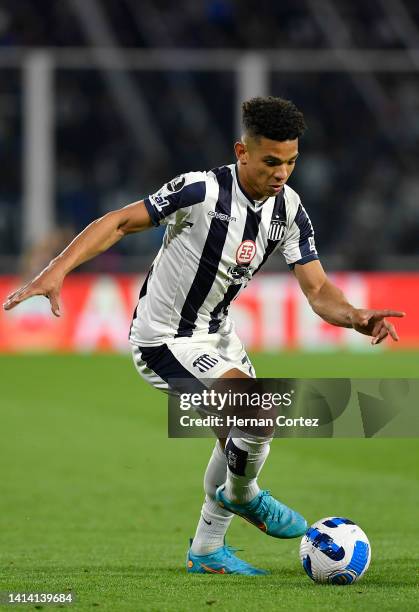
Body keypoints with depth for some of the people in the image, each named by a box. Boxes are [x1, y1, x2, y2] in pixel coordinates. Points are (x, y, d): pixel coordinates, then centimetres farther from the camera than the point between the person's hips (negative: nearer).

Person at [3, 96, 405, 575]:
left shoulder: (289, 210, -6)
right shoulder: (202, 191, -26)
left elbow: (318, 291, -7)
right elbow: (120, 222, -22)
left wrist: (355, 317, -29)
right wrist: (56, 270, -32)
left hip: (215, 333, 8)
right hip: (163, 340, -8)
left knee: (239, 437, 17)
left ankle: (206, 550, 34)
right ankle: (242, 495, 9)